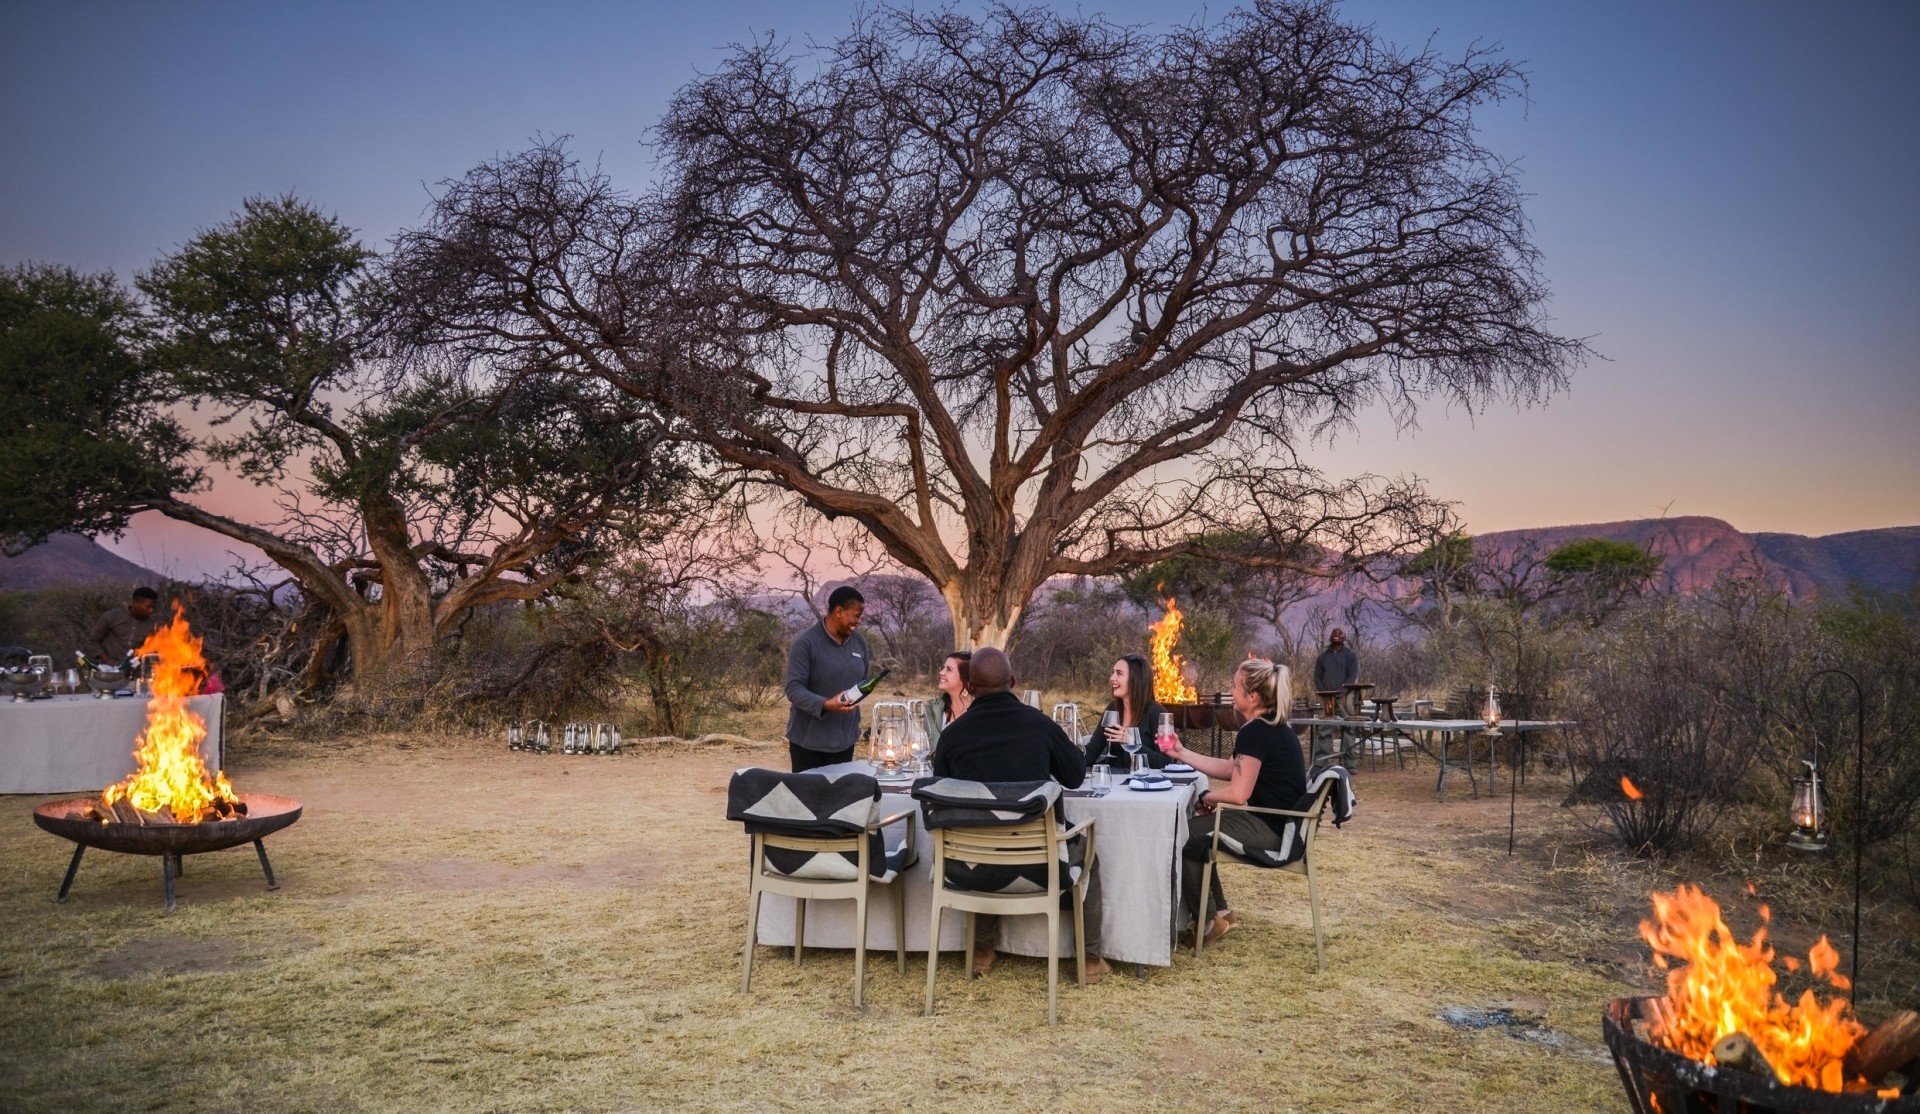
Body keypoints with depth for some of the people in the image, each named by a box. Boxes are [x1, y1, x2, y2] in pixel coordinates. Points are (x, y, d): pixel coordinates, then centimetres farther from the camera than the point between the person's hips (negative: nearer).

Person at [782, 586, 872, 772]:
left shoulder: (859, 641, 4)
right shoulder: (806, 642, -15)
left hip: (845, 740, 6)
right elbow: (793, 689, -19)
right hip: (809, 741, -5)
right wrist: (825, 704, -34)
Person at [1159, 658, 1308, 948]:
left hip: (1271, 828, -10)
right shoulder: (1272, 727, 10)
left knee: (1183, 840, -3)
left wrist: (1206, 797, -4)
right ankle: (1221, 913, 22)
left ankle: (1206, 923, 10)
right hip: (1280, 822, 10)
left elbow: (1238, 793, -23)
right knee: (1194, 831, 19)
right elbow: (1230, 769, 16)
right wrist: (1182, 754, 16)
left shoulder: (1254, 733, -21)